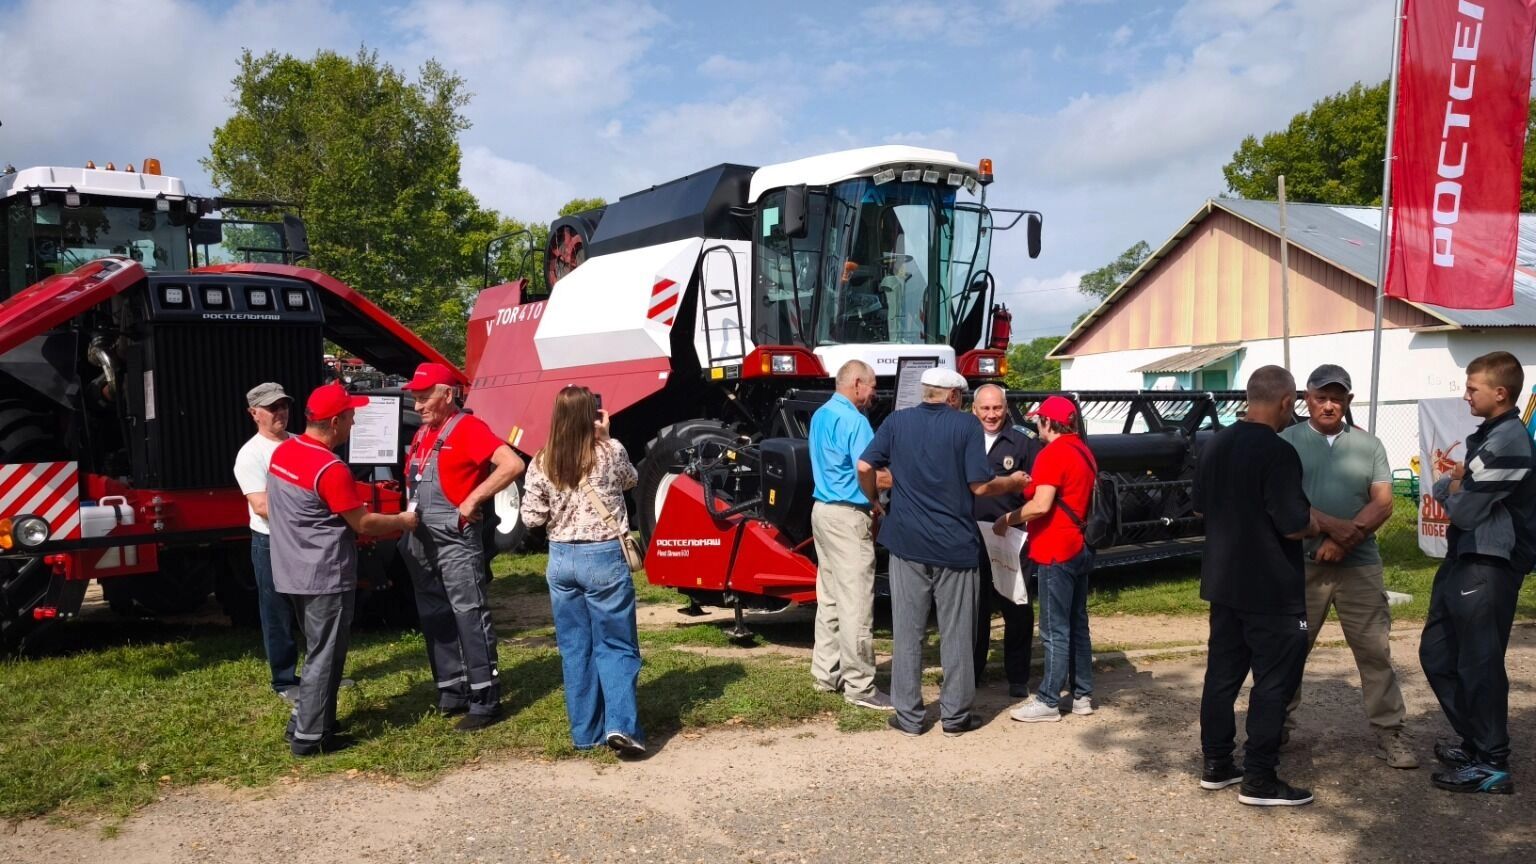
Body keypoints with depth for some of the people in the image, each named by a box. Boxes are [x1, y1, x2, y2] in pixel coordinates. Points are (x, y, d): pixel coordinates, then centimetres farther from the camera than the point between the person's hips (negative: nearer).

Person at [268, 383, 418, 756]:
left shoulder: (282, 452, 5)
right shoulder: (330, 469, -23)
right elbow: (363, 523, -16)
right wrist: (402, 521, 0)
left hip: (296, 571, 9)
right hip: (325, 575, -9)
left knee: (319, 651, 21)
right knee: (325, 656, 1)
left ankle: (303, 722, 27)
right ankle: (309, 737, 7)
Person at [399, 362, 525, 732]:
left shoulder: (468, 428, -11)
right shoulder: (422, 434, 15)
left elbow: (512, 465, -23)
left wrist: (472, 500, -20)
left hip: (455, 541, -9)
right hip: (421, 542, 9)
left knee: (470, 617, -8)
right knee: (434, 619, 12)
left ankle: (485, 700, -4)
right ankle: (452, 693, 22)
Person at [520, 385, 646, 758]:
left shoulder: (542, 463, -2)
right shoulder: (611, 451, -7)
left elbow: (532, 517, -1)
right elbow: (631, 481, 14)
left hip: (561, 559, 3)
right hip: (605, 557, -3)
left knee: (574, 648, 12)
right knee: (616, 645, 5)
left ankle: (585, 732, 17)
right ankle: (620, 725, -9)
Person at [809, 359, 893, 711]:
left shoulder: (820, 415, 14)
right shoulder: (853, 420, -15)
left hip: (823, 509, 10)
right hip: (848, 516, -10)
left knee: (830, 597, 14)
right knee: (856, 602, -6)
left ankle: (825, 673, 20)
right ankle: (859, 685, -2)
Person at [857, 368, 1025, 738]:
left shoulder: (897, 422, 3)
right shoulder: (967, 425, -5)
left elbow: (865, 467, -4)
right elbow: (980, 485, -9)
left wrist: (874, 502, 14)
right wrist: (1013, 482, 10)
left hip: (906, 541, 2)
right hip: (954, 544, -2)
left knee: (907, 631, 9)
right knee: (956, 633, 9)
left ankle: (908, 716, 12)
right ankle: (955, 715, 15)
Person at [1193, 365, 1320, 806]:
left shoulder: (1215, 445, 5)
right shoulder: (1278, 453, -20)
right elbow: (1295, 525, -21)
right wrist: (1326, 523, -3)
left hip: (1223, 582, 8)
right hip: (1271, 589, -8)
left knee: (1222, 673, 14)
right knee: (1273, 682, 2)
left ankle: (1216, 765, 22)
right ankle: (1259, 779, 7)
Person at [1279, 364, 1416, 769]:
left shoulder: (1369, 445, 9)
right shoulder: (1288, 441, 1)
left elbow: (1383, 503, 1)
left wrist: (1344, 541, -12)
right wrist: (1333, 526, -20)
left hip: (1359, 565, 2)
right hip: (1301, 564, -2)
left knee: (1375, 649, 2)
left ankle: (1389, 733, 11)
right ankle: (1280, 725, 19)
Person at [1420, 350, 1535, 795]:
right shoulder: (1488, 436, 16)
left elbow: (1463, 511, -19)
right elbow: (1441, 490, 18)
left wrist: (1454, 490, 1)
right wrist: (1455, 484, -3)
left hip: (1488, 567, -10)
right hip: (1465, 560, 10)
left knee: (1479, 663, -3)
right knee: (1437, 653, 15)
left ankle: (1492, 765, 7)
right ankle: (1475, 741, 28)